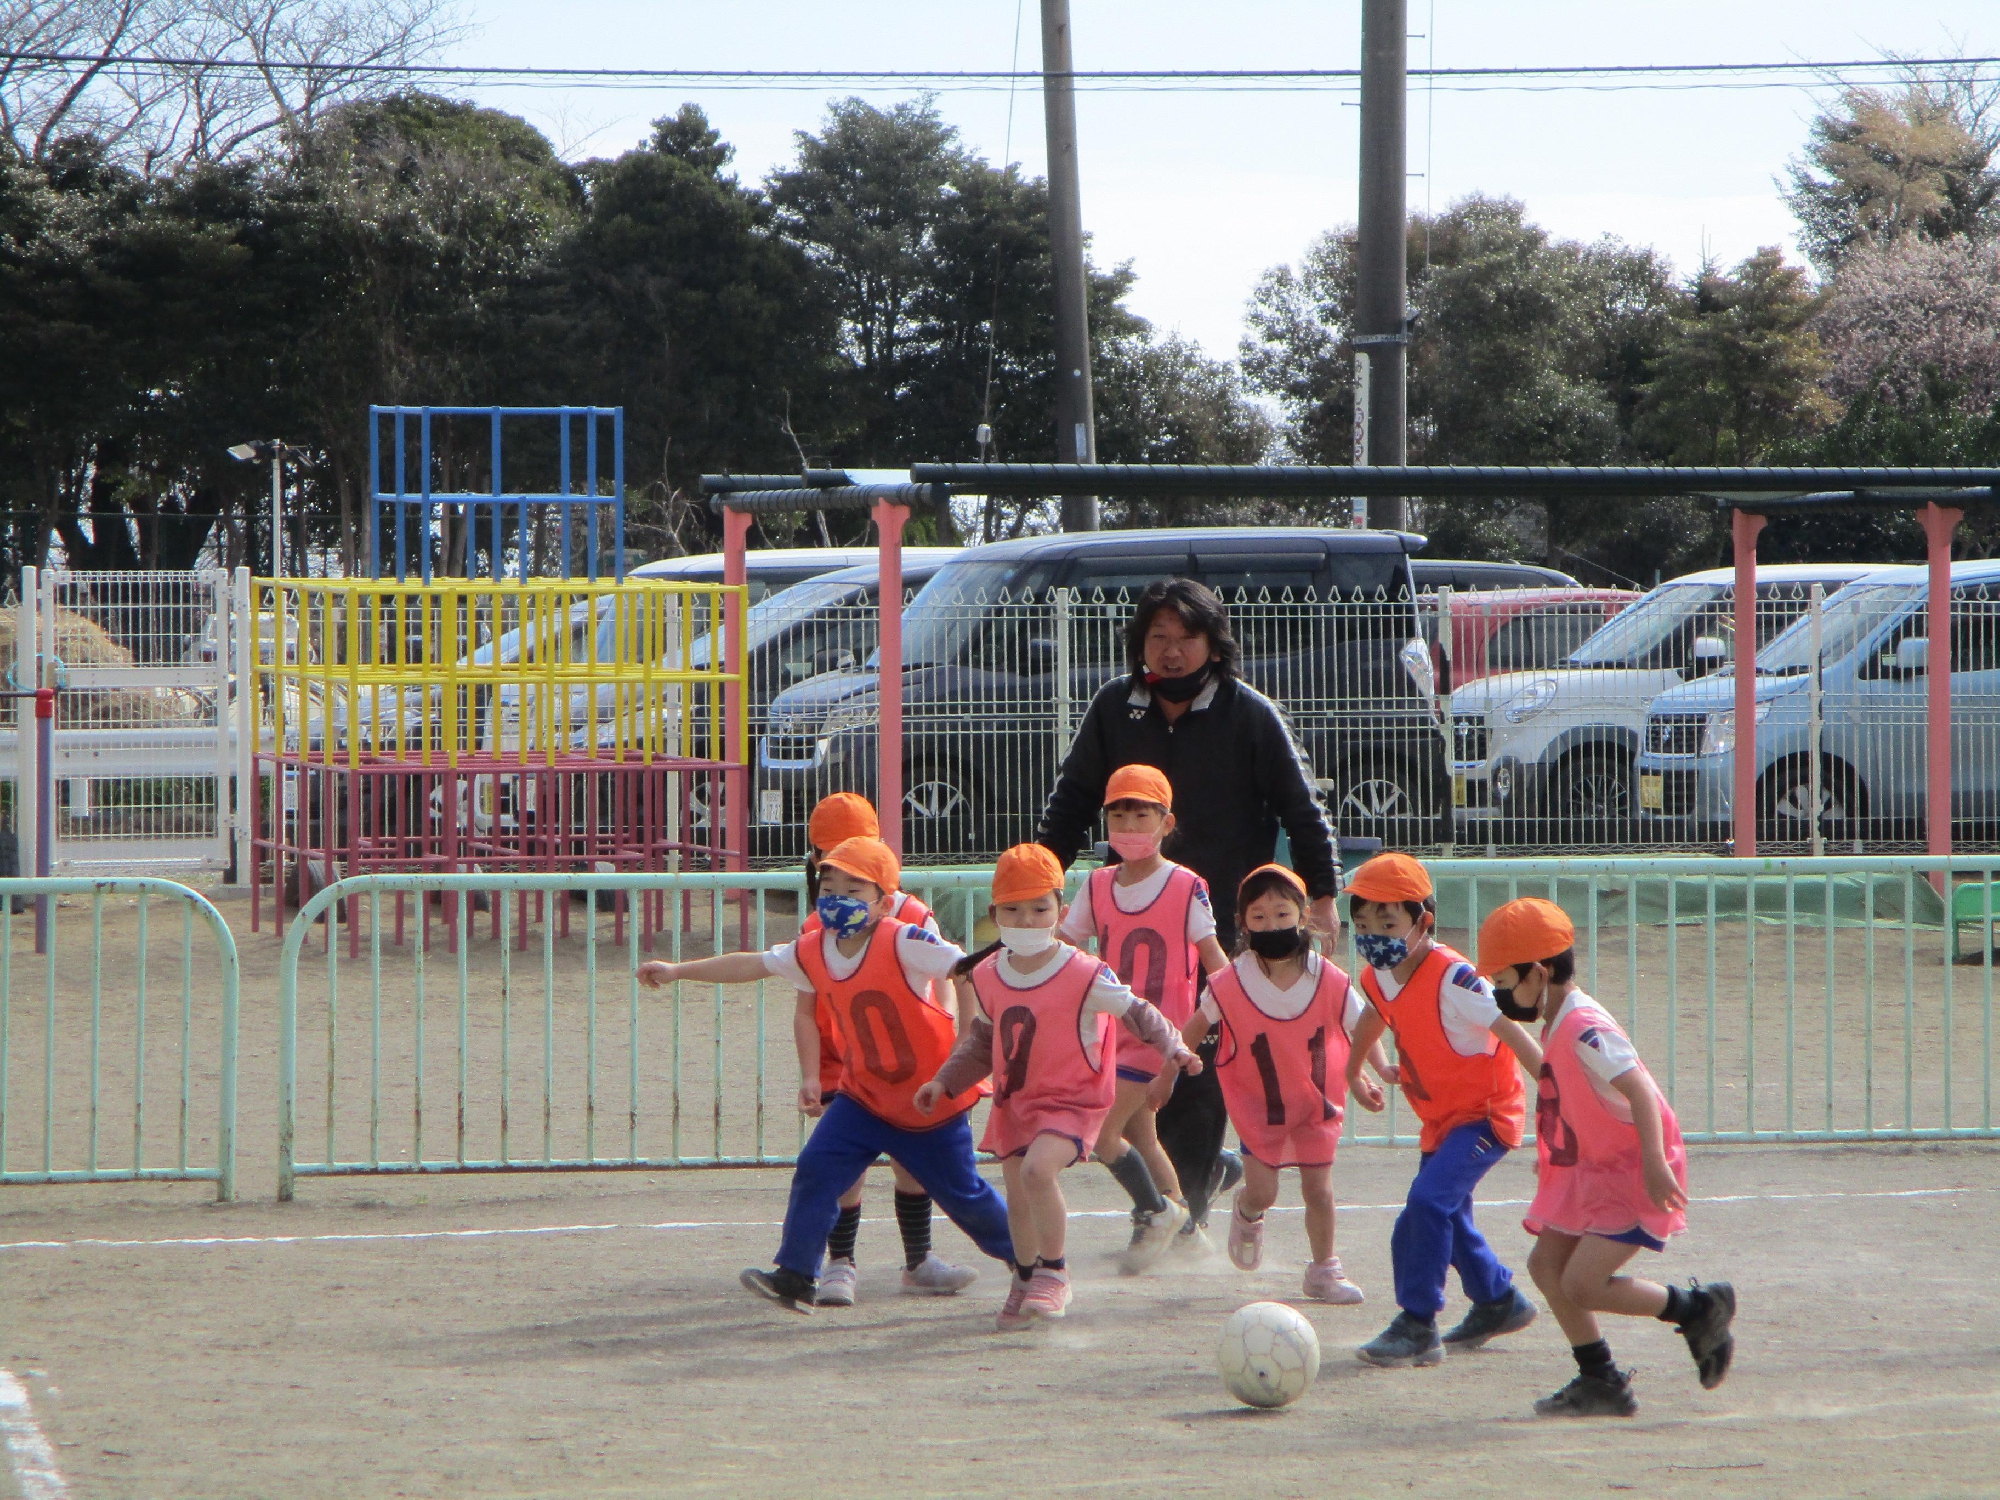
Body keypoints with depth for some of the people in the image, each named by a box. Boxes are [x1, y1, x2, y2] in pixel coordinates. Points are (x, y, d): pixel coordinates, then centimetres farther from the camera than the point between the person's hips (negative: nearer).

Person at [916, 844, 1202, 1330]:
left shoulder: (1085, 976, -15)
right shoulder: (987, 977, 1)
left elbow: (1136, 1013, -9)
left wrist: (1174, 1049, -23)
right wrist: (945, 1082, 12)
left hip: (1072, 1101, -6)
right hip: (1014, 1102, 6)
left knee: (1037, 1170, -28)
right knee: (1018, 1199, 12)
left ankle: (1053, 1274, -11)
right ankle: (1025, 1280, 38)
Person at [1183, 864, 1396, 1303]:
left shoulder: (1329, 982, -14)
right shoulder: (1231, 985, -16)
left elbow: (1359, 1025, -2)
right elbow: (1197, 1025, -1)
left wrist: (1381, 1067, -18)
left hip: (1316, 1102, 1)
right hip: (1258, 1102, -1)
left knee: (1319, 1189, 3)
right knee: (1262, 1191, -5)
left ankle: (1324, 1269, 24)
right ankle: (1246, 1215, 33)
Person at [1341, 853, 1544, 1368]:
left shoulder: (1451, 978, -26)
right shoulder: (1379, 978, -2)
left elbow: (1513, 1033, -27)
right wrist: (1354, 1074, 34)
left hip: (1486, 1112, -9)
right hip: (1441, 1118, 9)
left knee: (1429, 1200, -22)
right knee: (1447, 1214, 17)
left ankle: (1417, 1326, -19)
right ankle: (1498, 1302, 41)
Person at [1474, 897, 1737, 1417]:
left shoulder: (1584, 1030, -23)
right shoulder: (1557, 1026, 9)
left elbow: (1640, 1092, -31)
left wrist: (1654, 1164, -40)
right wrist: (1553, 1155, 32)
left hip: (1632, 1175, -10)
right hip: (1592, 1170, 10)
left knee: (1582, 1284, -13)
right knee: (1546, 1264, 6)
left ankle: (1701, 1309, 4)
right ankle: (1600, 1382, 14)